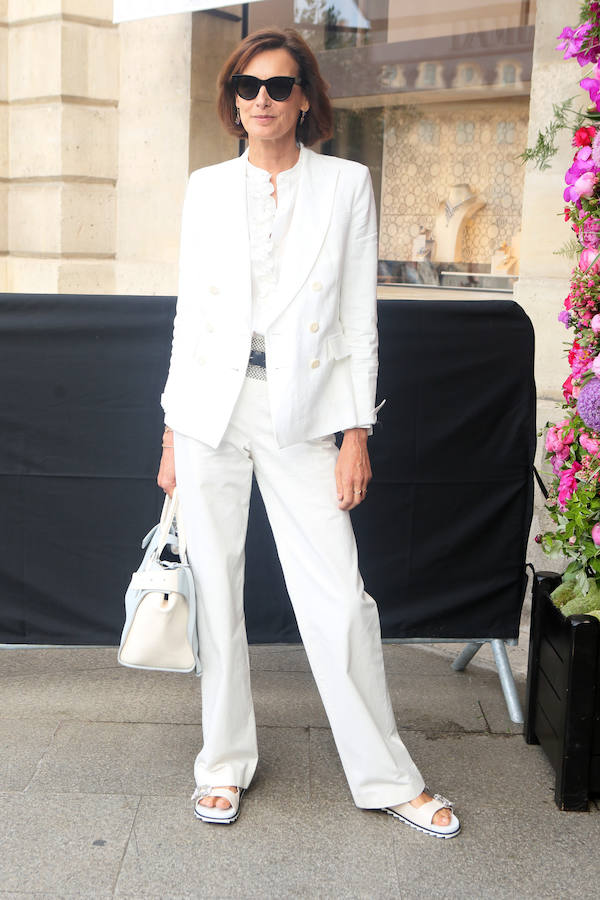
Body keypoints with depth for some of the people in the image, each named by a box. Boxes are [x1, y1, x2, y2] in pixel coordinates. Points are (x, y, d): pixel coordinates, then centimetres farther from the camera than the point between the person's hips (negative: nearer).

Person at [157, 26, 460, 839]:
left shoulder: (347, 185, 4)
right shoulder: (206, 187, 9)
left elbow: (359, 317, 1)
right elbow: (188, 312, 9)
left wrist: (357, 433, -5)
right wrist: (172, 430, 6)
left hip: (301, 413, -2)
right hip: (212, 409, 2)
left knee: (340, 598, -3)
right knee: (215, 592, 7)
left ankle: (388, 778, 14)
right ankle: (226, 763, 24)